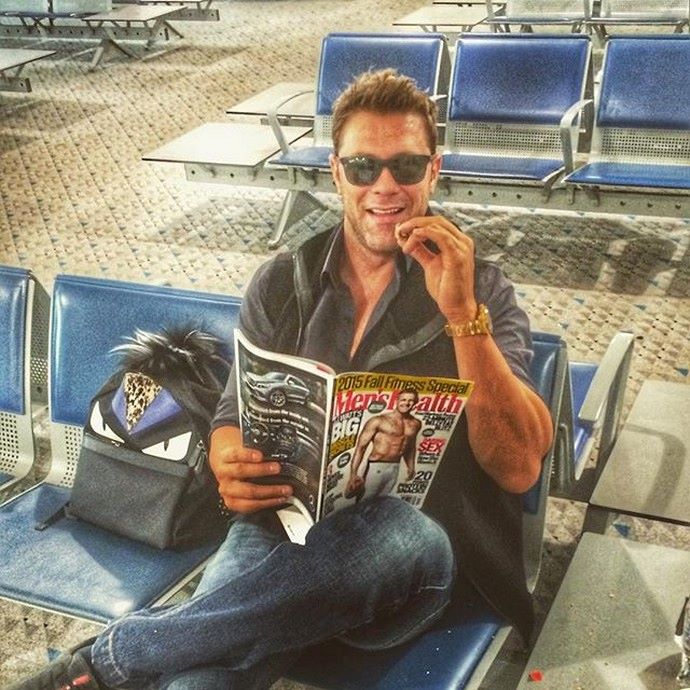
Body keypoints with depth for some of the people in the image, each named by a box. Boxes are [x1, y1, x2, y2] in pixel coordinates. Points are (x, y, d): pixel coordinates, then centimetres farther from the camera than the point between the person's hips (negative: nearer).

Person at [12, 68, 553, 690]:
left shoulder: (479, 288, 2)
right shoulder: (282, 286, 11)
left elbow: (520, 467, -8)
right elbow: (233, 424, 13)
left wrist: (461, 311, -19)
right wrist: (231, 469, -13)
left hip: (407, 567, 1)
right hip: (281, 530, 0)